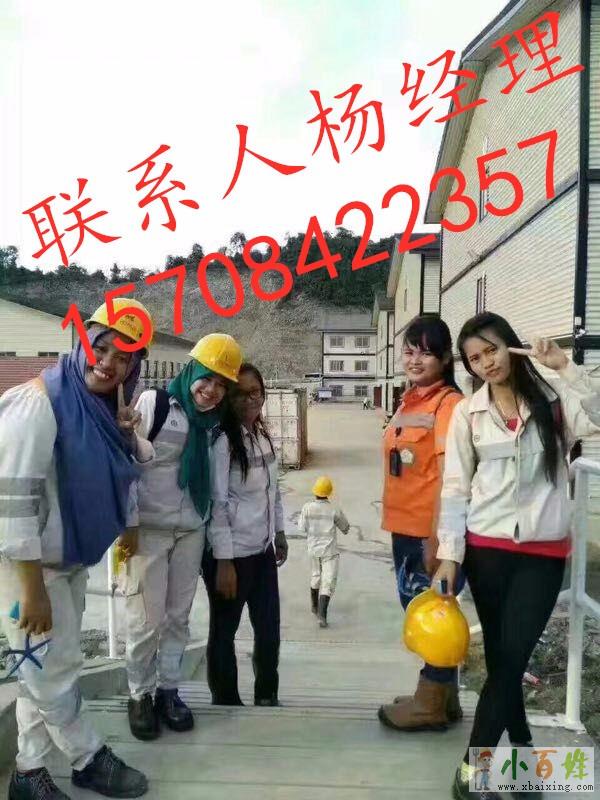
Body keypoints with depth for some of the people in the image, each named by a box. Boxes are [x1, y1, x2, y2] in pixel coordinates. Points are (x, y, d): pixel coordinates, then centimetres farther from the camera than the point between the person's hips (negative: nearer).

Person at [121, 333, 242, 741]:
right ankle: (140, 695, 22)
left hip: (192, 531, 5)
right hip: (148, 529, -5)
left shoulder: (213, 421, 8)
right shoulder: (153, 403, -10)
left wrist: (207, 524, 10)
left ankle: (168, 690, 28)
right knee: (148, 620, 2)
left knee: (178, 617, 13)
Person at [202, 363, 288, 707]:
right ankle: (227, 704, 28)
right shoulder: (222, 441, -18)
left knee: (270, 627, 17)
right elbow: (216, 504, -19)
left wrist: (280, 532, 16)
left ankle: (268, 697, 36)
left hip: (262, 549, 8)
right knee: (224, 631, 10)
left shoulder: (264, 437, 6)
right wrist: (224, 560, -19)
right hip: (231, 552, -7)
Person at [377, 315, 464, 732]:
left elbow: (448, 475, -17)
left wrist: (435, 537, -19)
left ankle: (432, 704, 24)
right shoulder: (409, 402, 13)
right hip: (405, 528, 9)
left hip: (430, 532, -9)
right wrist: (401, 527, 17)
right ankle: (441, 697, 36)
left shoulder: (450, 403, -13)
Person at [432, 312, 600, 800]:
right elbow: (456, 488, 0)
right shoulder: (468, 413, 0)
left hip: (543, 549, -1)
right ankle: (522, 750, 31)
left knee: (511, 656, -1)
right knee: (502, 656, 10)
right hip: (487, 548, 1)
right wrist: (449, 554, -5)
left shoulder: (554, 399, 0)